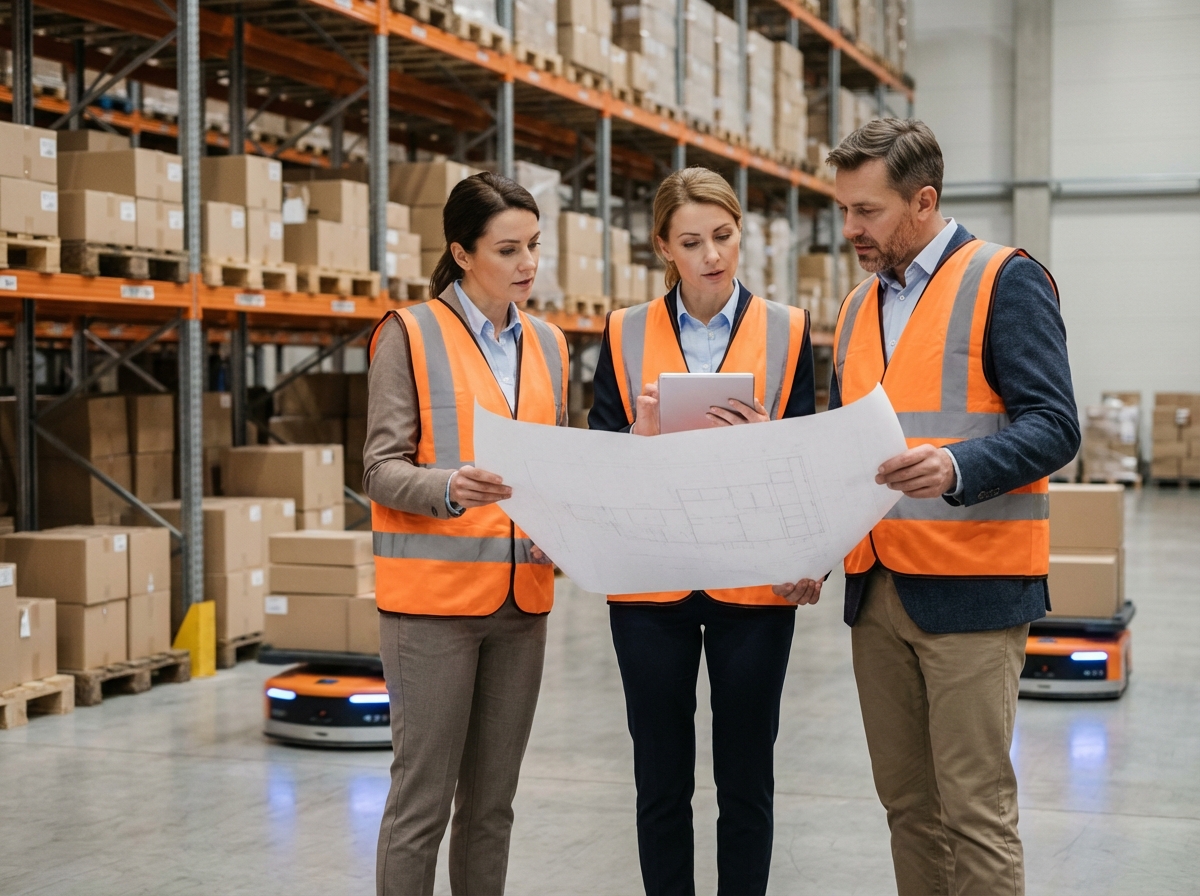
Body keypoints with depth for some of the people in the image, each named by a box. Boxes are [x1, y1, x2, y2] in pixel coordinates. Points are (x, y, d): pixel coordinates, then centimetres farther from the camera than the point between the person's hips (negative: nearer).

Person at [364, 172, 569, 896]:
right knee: (423, 801, -4)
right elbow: (383, 468, -8)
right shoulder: (411, 334, -3)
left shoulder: (548, 345, 14)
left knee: (493, 803, 10)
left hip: (522, 599, 5)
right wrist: (450, 488, -28)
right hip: (434, 593, -5)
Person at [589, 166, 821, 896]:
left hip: (754, 583, -1)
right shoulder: (626, 335, 5)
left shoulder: (787, 331, 3)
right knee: (661, 778, 7)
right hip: (651, 584, 1)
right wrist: (642, 434, -18)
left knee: (746, 779, 7)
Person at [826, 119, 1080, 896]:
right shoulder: (860, 305, 16)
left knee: (974, 808, -5)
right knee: (906, 802, 12)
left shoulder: (1005, 281, -5)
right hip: (875, 588, 7)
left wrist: (957, 468, -30)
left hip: (970, 588, -7)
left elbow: (1053, 426, -13)